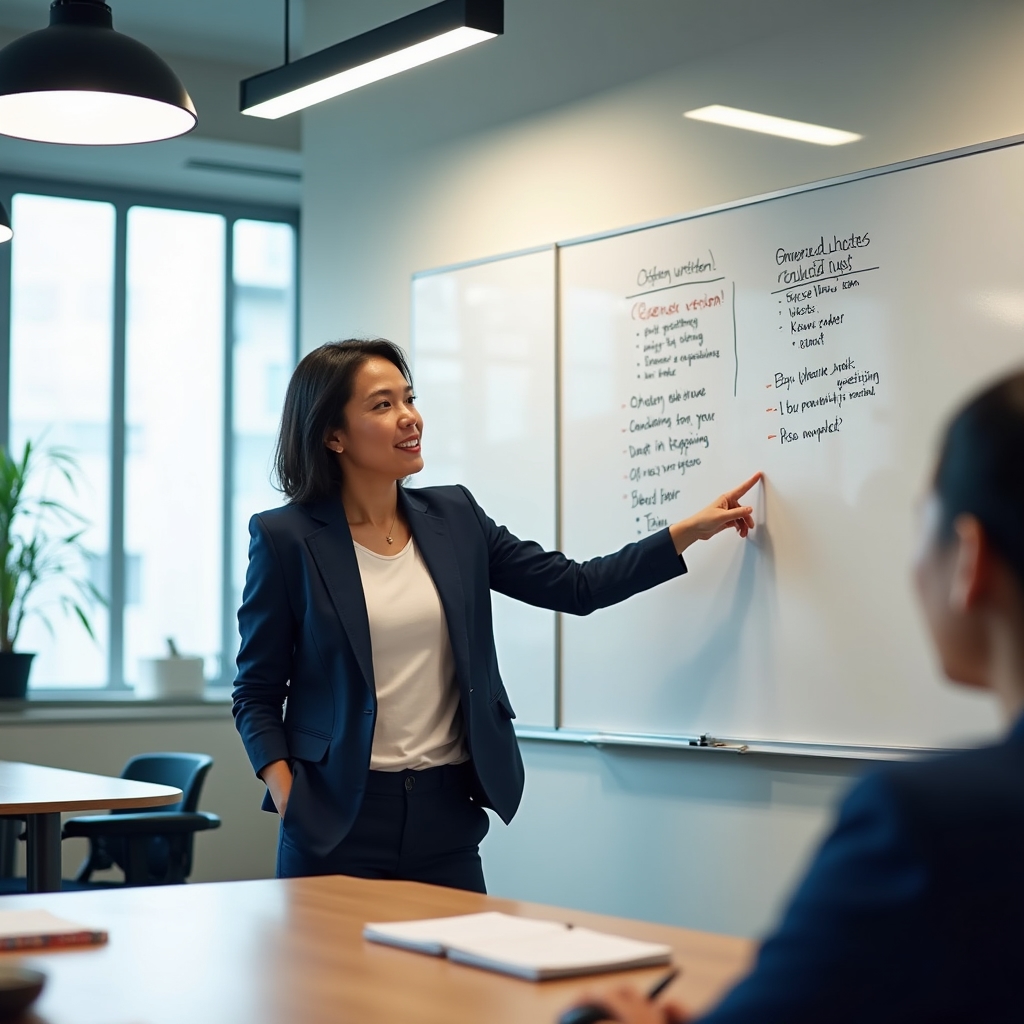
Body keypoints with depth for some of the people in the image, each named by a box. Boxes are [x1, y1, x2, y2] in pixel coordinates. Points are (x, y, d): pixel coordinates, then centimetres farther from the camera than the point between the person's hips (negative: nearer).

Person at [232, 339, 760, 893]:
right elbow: (256, 694, -1)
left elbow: (575, 586, 8)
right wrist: (289, 803, -13)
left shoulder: (453, 517, 6)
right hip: (337, 822, -3)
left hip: (448, 811, 4)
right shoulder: (285, 537, -5)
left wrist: (692, 529, 4)